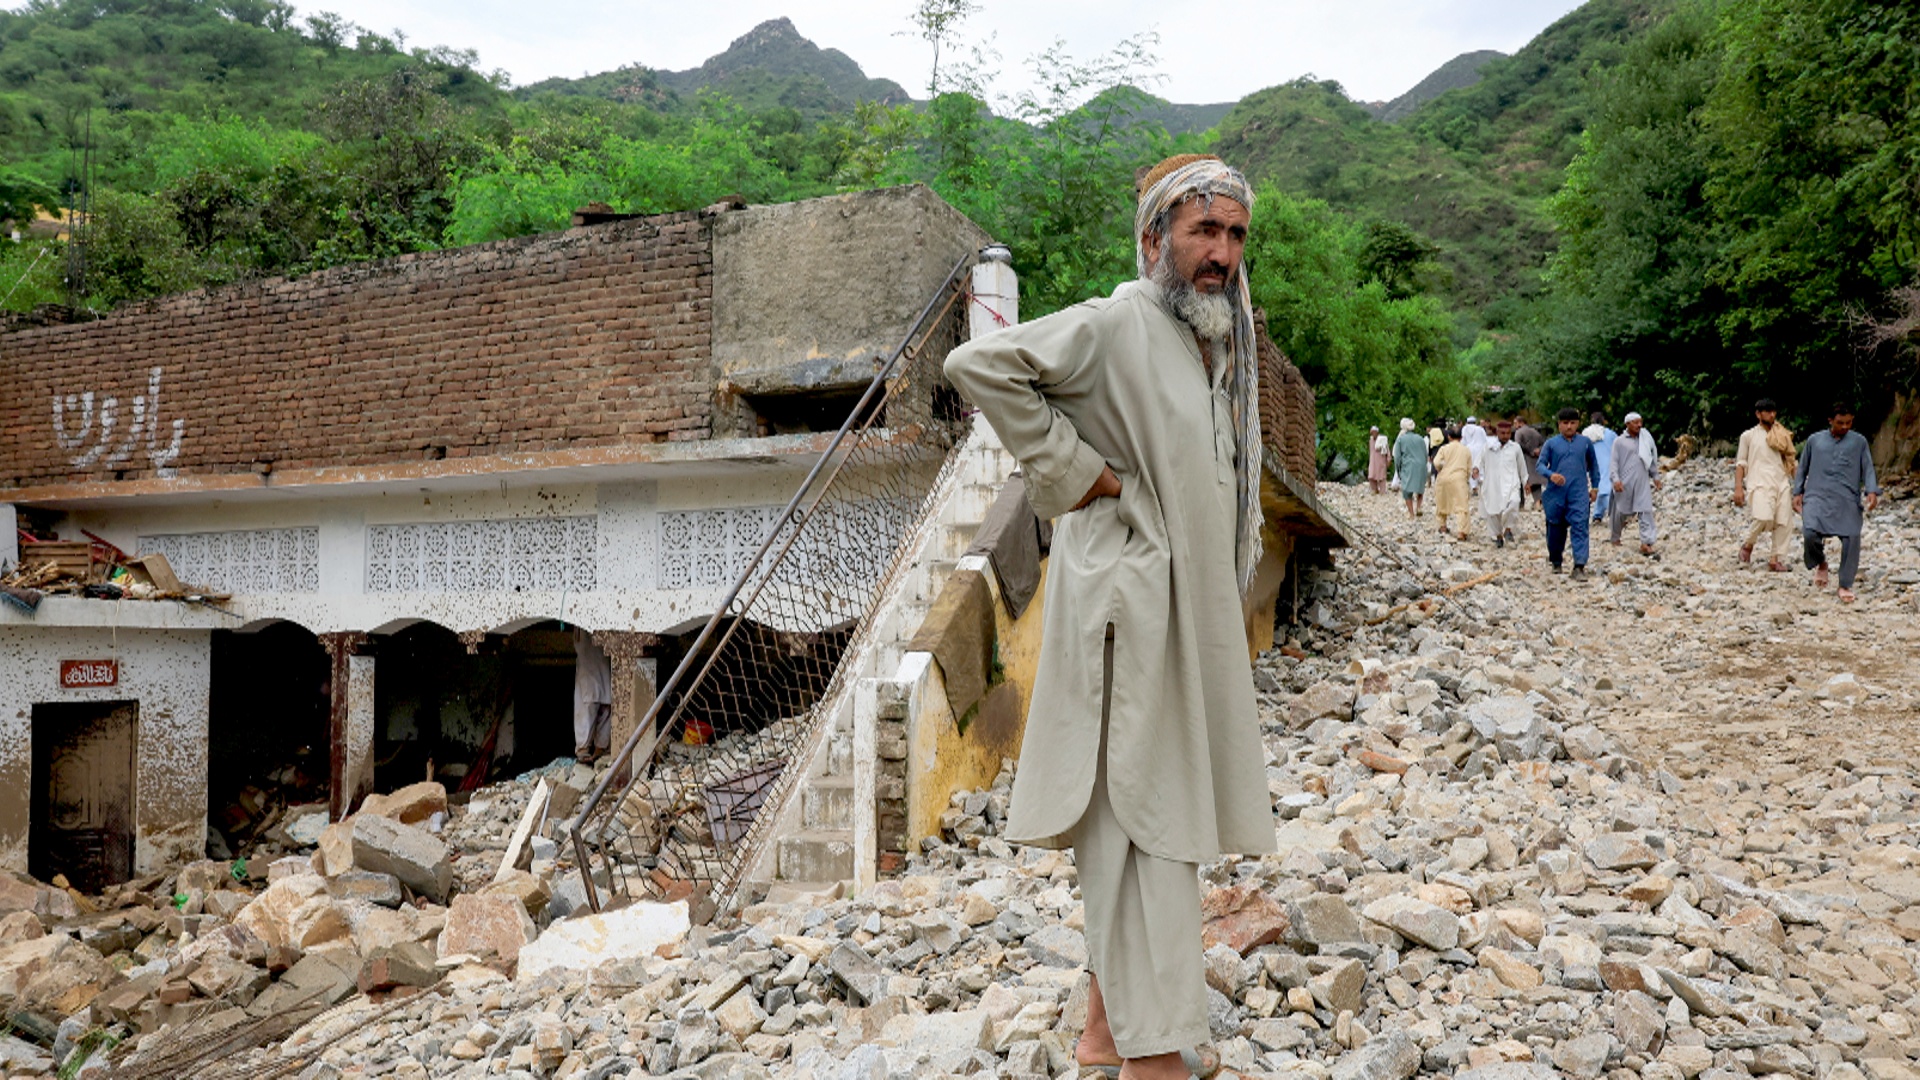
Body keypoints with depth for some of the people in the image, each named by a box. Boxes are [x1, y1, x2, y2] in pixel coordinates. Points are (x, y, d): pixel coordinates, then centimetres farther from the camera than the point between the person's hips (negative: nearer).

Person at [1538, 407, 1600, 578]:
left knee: (1580, 527, -12)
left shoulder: (1586, 442, 9)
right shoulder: (1551, 443, 4)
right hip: (1556, 493, 0)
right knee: (1556, 529, 9)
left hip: (1579, 494, 0)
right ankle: (1556, 562, 27)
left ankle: (1579, 566, -16)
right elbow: (1540, 465, 0)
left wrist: (1594, 487, 19)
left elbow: (1593, 465, 20)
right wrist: (1550, 475, -20)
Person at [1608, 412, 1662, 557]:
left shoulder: (1646, 439, 10)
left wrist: (1656, 477, 15)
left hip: (1642, 482, 3)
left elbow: (1653, 459, 17)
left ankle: (1646, 544, -9)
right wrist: (1616, 479, -14)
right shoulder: (1619, 441, -1)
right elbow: (1614, 462, -3)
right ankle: (1614, 538, 30)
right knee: (1620, 511, 8)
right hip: (1625, 482, -3)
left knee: (1646, 511, -7)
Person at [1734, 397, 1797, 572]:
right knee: (1764, 518, -24)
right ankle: (1748, 545, 1)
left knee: (1784, 523, -5)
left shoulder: (1782, 436, 19)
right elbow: (1741, 462, 6)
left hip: (1782, 482, 5)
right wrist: (1738, 488, -4)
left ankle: (1776, 559, 2)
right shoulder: (1748, 436, 9)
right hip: (1759, 483, -5)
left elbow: (1790, 460, 20)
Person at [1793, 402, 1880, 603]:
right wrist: (1798, 492, 12)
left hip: (1848, 500, 0)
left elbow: (1868, 469, 8)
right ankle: (1820, 564, 10)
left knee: (1852, 538, -11)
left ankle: (1845, 586, 4)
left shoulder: (1859, 442, 14)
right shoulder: (1814, 440, 15)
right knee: (1810, 533, -23)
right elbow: (1802, 469, 21)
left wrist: (1872, 491, -8)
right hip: (1818, 496, 0)